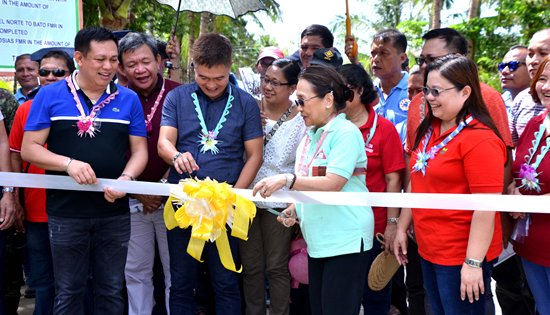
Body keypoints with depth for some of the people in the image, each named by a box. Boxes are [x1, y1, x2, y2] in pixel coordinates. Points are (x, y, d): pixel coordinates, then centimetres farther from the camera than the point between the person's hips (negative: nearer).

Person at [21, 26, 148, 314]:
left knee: (111, 290, 14)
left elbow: (139, 150, 5)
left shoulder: (128, 99, 3)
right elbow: (29, 149, -4)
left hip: (115, 212, 2)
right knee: (69, 291, 11)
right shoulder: (50, 95, -2)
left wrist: (127, 178, -16)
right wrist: (69, 163, -21)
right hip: (65, 212, -1)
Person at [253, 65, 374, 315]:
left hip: (346, 240, -8)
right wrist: (294, 209, 4)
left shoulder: (346, 133, -12)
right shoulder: (310, 136, 13)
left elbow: (332, 184, -22)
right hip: (317, 240, 8)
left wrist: (287, 179, -26)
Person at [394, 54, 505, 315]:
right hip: (428, 250, 8)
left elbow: (486, 208, -21)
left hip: (462, 256, -8)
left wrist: (473, 263, -21)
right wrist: (402, 228, 15)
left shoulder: (480, 140, -18)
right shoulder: (429, 130, 6)